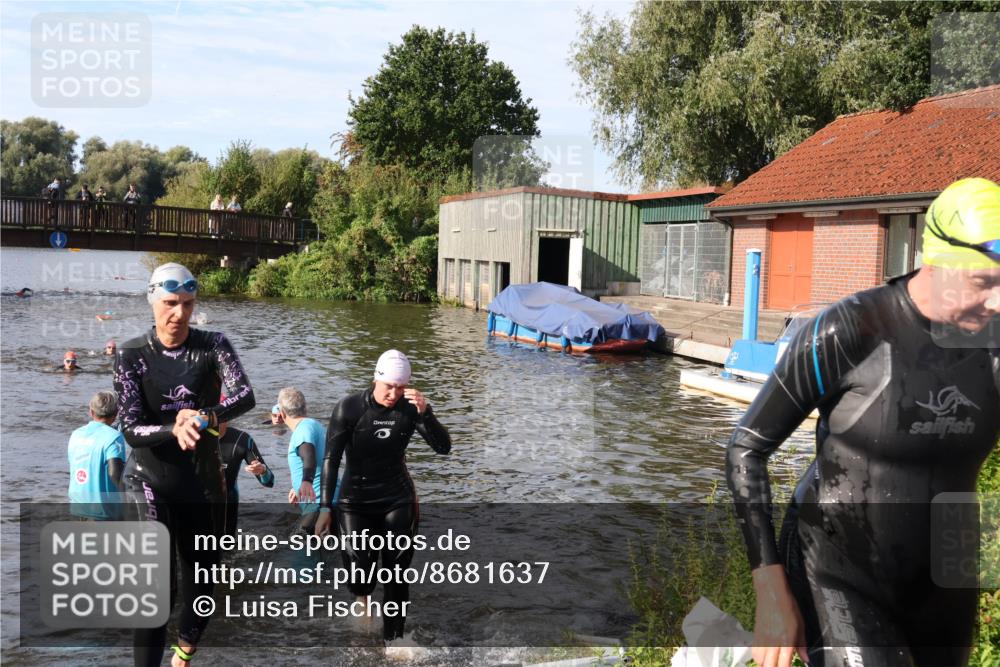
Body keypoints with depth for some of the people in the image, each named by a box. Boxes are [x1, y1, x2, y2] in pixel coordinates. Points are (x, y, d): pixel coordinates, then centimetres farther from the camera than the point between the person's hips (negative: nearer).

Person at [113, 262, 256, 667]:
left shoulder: (213, 345, -7)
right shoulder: (131, 355, -8)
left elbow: (245, 395, -24)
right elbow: (130, 430, -13)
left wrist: (206, 418, -43)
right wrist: (174, 429, -33)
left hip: (203, 482, 2)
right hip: (149, 480, -2)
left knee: (202, 585, 14)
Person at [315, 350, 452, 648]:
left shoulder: (410, 408, -8)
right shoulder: (349, 408, -14)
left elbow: (443, 447, -11)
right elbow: (331, 459, -11)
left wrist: (425, 412, -26)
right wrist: (325, 507, -14)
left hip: (398, 499, 2)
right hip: (356, 500, -1)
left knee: (397, 572, 1)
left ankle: (393, 637, 13)